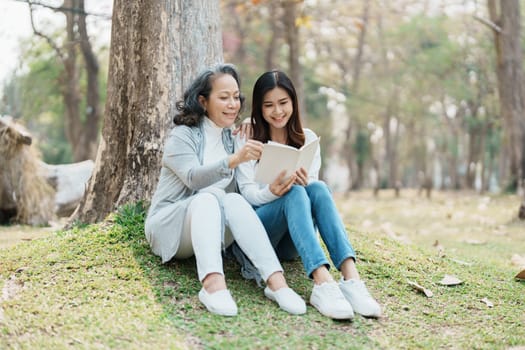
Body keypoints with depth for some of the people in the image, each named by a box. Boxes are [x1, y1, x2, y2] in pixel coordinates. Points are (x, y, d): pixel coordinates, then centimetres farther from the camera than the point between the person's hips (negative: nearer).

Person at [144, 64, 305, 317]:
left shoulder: (231, 138, 14)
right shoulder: (182, 135, -4)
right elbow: (193, 177, -24)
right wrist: (234, 159, -39)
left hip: (210, 233, 4)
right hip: (167, 227, -4)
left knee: (234, 201, -28)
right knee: (208, 198, -34)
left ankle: (276, 281, -46)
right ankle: (212, 283, -56)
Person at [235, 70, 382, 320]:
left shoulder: (308, 139, 11)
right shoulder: (246, 139, 3)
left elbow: (311, 186, 2)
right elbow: (248, 192, -5)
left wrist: (304, 183, -24)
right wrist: (272, 192, -29)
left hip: (292, 242, 3)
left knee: (317, 188, -30)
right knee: (294, 193, -34)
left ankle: (351, 278, -47)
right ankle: (322, 283, -54)